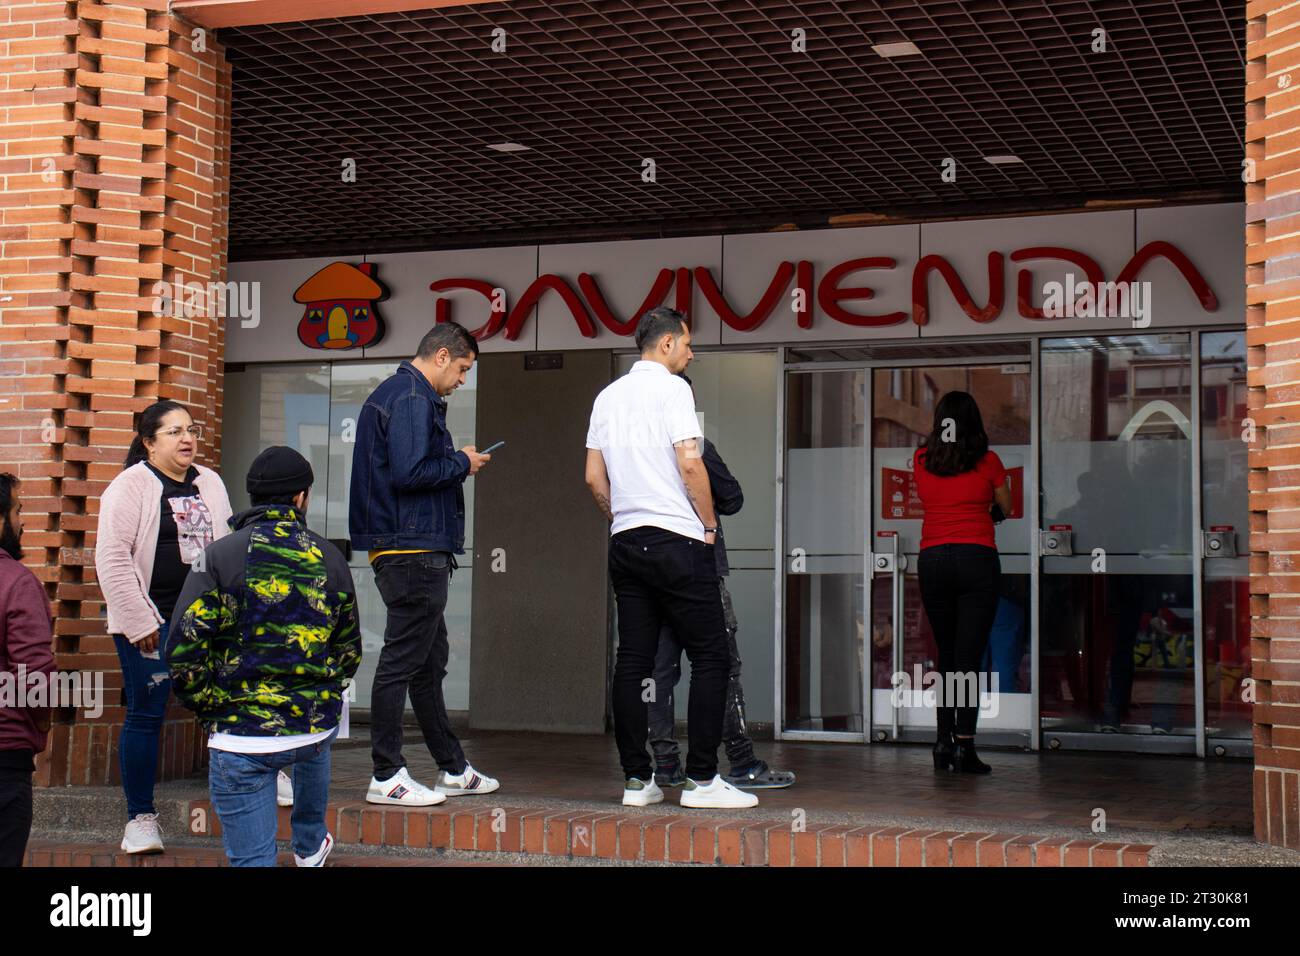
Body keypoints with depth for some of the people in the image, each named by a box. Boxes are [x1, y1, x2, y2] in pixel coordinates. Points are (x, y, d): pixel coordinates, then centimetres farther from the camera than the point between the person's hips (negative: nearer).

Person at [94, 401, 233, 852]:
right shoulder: (130, 487, -6)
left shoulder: (210, 484, 12)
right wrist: (137, 621, -15)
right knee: (145, 713, 0)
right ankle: (140, 817, 10)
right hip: (152, 621, -5)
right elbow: (112, 557, -12)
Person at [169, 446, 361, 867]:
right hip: (317, 728, 5)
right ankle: (310, 846, 58)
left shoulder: (220, 556, -7)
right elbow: (349, 653, 9)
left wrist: (209, 706, 3)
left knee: (252, 858, 4)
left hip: (242, 739, -4)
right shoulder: (329, 559, 2)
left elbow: (183, 650, -13)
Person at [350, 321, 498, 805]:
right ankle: (386, 776, 0)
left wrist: (455, 461, 12)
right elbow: (408, 473, -23)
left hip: (407, 551, 11)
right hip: (414, 550, -11)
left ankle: (453, 768, 24)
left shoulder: (391, 393, 19)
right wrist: (461, 463, -9)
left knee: (430, 660, 15)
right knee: (403, 660, -6)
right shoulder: (412, 399, -13)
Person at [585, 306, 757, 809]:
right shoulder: (671, 388, -6)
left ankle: (636, 780, 7)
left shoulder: (608, 396, 15)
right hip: (677, 540, -7)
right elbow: (690, 465, -13)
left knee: (633, 660, 6)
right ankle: (701, 779, -5)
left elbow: (594, 477, 15)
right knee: (709, 656, -2)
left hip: (625, 541, 7)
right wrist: (710, 525, -3)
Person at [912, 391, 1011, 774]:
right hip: (977, 558, -2)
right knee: (969, 657, -4)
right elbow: (1006, 506, 16)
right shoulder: (988, 461, 2)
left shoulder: (922, 460, 7)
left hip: (932, 559, 3)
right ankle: (964, 746, -10)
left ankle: (944, 742, 12)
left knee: (946, 656, 13)